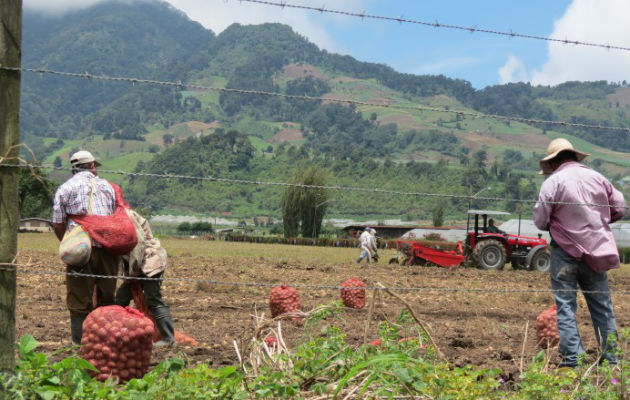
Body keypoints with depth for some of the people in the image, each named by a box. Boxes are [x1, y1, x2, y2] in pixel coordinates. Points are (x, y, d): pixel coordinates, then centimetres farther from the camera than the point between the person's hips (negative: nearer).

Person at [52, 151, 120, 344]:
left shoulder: (64, 189, 7)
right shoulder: (107, 186, 15)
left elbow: (57, 224, 1)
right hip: (108, 248, 3)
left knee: (79, 301, 3)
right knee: (107, 299, 13)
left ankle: (81, 340, 2)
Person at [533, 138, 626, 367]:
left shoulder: (553, 182, -9)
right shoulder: (597, 177, 4)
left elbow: (540, 221, -10)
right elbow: (619, 208, 9)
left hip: (565, 252, -4)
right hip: (596, 250, 4)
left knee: (565, 305, 3)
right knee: (603, 305, 13)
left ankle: (572, 359, 0)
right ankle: (612, 358, 17)